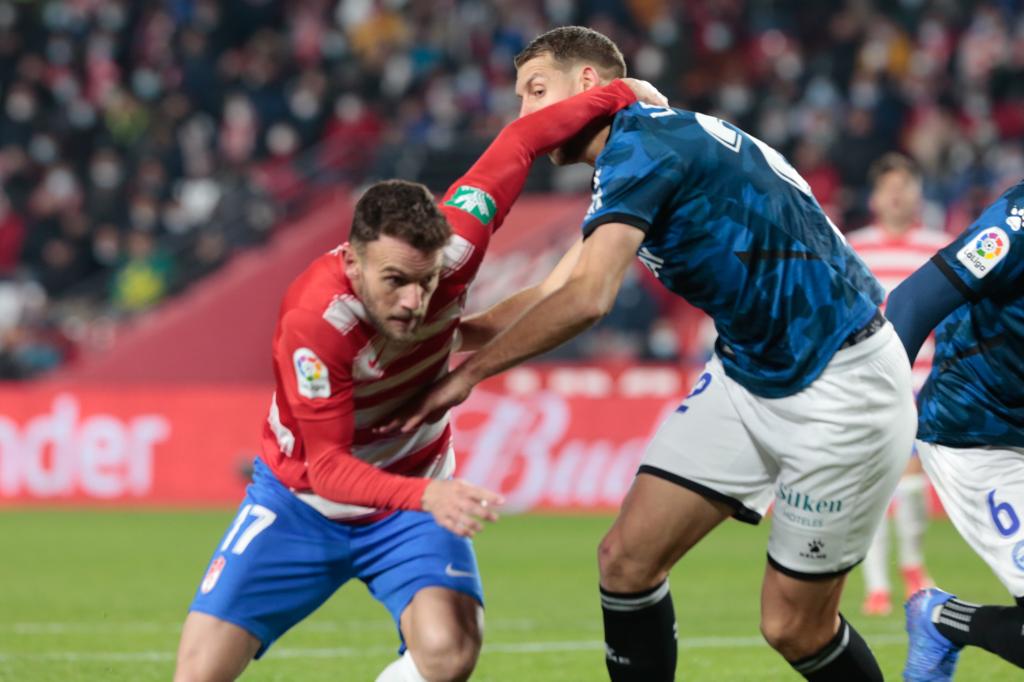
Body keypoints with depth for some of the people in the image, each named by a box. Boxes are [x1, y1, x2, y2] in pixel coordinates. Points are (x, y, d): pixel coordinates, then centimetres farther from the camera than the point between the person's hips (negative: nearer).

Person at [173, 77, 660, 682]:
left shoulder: (451, 247, -23)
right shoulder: (314, 319, -33)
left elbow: (519, 142, -8)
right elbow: (327, 465, -32)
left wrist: (621, 95, 1)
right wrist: (427, 496, -48)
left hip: (414, 495, 3)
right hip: (303, 499, -2)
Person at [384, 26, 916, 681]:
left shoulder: (641, 142, -18)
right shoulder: (648, 146, 12)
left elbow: (584, 300, -28)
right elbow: (551, 295, 15)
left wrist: (469, 372, -20)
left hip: (844, 383, -9)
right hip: (749, 375, 9)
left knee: (794, 628, -4)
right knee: (627, 558, -1)